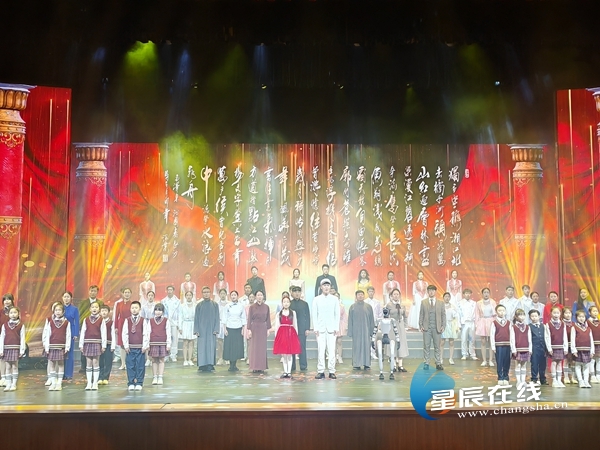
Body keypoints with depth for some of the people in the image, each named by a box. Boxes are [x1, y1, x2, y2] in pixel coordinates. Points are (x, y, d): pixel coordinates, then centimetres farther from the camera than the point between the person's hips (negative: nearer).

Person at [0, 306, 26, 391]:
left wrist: (22, 350, -6)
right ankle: (8, 384, 11)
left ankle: (14, 384, 8)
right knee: (8, 367, 6)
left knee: (14, 366, 1)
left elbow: (22, 338, -1)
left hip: (16, 348, -2)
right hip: (7, 348, 2)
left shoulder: (21, 325, 0)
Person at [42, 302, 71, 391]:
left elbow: (68, 335, 1)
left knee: (61, 364, 4)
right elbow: (45, 334, 2)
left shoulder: (66, 322, 1)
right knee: (52, 364, 4)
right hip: (51, 346, 1)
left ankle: (59, 383, 10)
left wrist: (67, 347, -4)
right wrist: (46, 346, -4)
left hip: (61, 346, -1)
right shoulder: (49, 321, 4)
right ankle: (53, 383, 12)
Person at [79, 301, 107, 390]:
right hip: (88, 343, 2)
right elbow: (83, 332, 6)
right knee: (88, 363, 4)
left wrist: (103, 345, -4)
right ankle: (89, 383, 9)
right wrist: (81, 345, 2)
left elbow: (103, 333, 0)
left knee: (95, 362, -1)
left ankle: (95, 383, 5)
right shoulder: (86, 320, 7)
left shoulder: (101, 320, 2)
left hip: (97, 343, -2)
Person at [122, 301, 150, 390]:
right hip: (130, 347, 1)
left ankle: (139, 383, 10)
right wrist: (126, 346, -4)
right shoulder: (127, 320, 3)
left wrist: (145, 346, -6)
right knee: (130, 365, 3)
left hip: (140, 347, -1)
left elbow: (146, 334, -1)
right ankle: (131, 383, 12)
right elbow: (124, 333, 1)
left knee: (140, 366, 2)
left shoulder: (143, 321, 0)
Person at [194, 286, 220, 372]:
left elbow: (217, 318, 4)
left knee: (211, 347, -3)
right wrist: (196, 330, -3)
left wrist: (216, 329, -6)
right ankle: (202, 365, 3)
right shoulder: (199, 305, 6)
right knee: (202, 347, -1)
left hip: (211, 330, 0)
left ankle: (210, 365, 1)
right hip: (201, 330, 1)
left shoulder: (215, 304, 5)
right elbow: (196, 318, 6)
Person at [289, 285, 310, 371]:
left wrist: (307, 329, 0)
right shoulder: (289, 304, 6)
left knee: (302, 347, 0)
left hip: (302, 329, 0)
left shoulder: (305, 304, 8)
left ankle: (303, 366, 6)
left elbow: (308, 317, 7)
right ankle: (292, 366, 8)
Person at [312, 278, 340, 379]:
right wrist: (315, 328, -2)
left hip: (331, 329, 0)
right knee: (320, 350, -3)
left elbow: (337, 314, 6)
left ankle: (332, 371, 2)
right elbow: (314, 315, 5)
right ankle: (320, 371, 2)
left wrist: (337, 328, -1)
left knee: (332, 350, -3)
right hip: (320, 329, 0)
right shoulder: (316, 299, 7)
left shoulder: (335, 299, 8)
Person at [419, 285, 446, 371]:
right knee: (426, 346, 2)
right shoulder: (423, 302, 8)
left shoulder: (441, 303, 8)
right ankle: (426, 363, 8)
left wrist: (443, 326, -3)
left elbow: (443, 315, 7)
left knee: (437, 346, 4)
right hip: (426, 327, 0)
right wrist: (421, 325, -2)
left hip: (437, 328, 0)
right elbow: (421, 315, 7)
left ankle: (438, 363, 9)